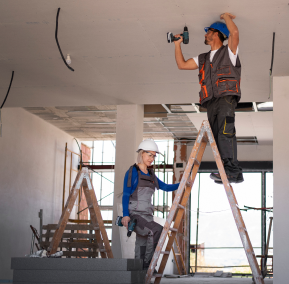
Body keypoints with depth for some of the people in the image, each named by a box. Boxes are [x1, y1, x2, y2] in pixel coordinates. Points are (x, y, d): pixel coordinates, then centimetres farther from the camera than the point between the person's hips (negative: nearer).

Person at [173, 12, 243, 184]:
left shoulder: (229, 52, 9)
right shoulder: (203, 59, 27)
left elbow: (235, 32, -9)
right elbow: (182, 64, 28)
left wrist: (226, 16, 6)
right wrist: (178, 44, 27)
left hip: (226, 97, -7)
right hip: (211, 102, 7)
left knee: (225, 133, -21)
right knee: (217, 137, 0)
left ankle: (233, 172, -27)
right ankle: (226, 171, -1)